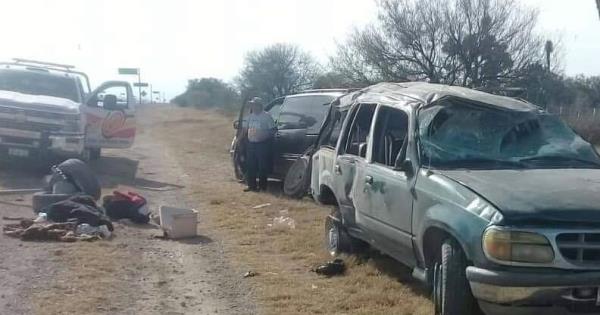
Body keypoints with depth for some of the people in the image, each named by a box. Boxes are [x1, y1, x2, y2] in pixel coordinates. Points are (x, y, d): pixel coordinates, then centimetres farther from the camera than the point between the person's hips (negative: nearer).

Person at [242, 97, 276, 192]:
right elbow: (245, 128, 20)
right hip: (251, 144, 6)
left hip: (262, 144, -6)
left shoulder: (266, 116, -5)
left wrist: (265, 135, -16)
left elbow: (273, 130, -5)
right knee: (250, 166, 6)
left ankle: (262, 185, 6)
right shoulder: (250, 116, 12)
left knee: (262, 166, -3)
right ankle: (251, 185, 14)